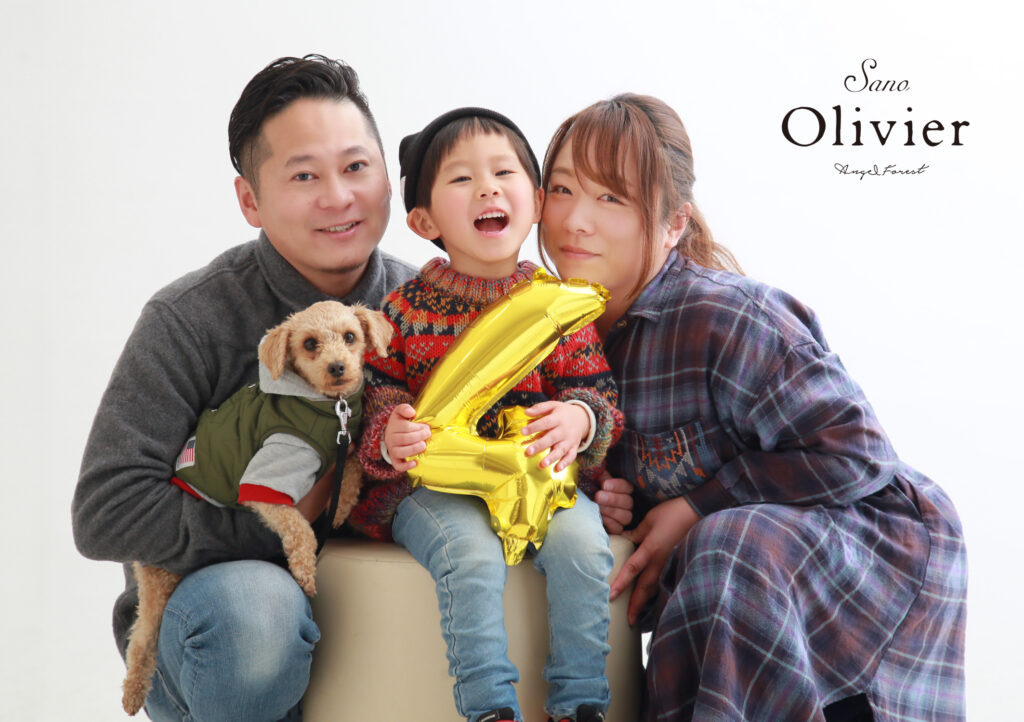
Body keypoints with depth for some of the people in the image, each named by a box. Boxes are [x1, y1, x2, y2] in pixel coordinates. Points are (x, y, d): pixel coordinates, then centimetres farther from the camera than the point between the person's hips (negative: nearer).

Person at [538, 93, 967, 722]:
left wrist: (697, 510, -21)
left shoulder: (722, 317, -25)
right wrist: (616, 504, -10)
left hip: (874, 545, -7)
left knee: (730, 549, -33)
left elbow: (854, 450, -24)